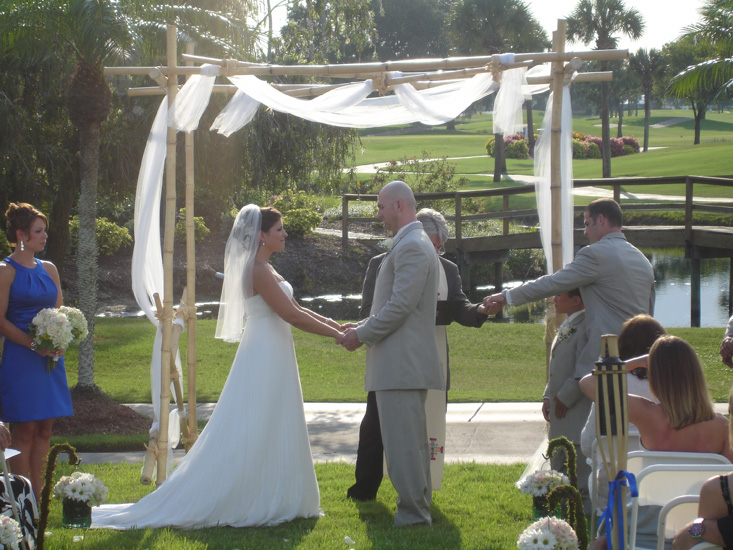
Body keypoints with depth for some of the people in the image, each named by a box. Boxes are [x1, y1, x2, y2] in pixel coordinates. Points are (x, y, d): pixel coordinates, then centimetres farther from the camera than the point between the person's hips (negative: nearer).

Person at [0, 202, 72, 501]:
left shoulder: (49, 269, 13)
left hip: (50, 358, 6)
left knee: (44, 430, 6)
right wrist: (34, 345, -18)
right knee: (24, 430, -4)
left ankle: (38, 497, 11)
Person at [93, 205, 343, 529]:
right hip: (264, 357, -10)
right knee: (254, 433, -5)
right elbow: (292, 315, -20)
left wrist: (333, 323, 10)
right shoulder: (257, 270, -17)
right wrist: (336, 335, -14)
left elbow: (294, 309, 18)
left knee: (271, 434, 11)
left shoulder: (264, 268, 15)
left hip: (273, 355, 10)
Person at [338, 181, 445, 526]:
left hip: (401, 364, -11)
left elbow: (400, 305, -20)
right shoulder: (412, 244, 19)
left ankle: (413, 513, -6)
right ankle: (418, 507, 22)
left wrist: (362, 334, -10)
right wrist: (362, 328, 14)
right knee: (411, 440, 15)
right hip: (406, 363, 11)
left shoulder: (411, 246, -14)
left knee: (402, 441, -8)